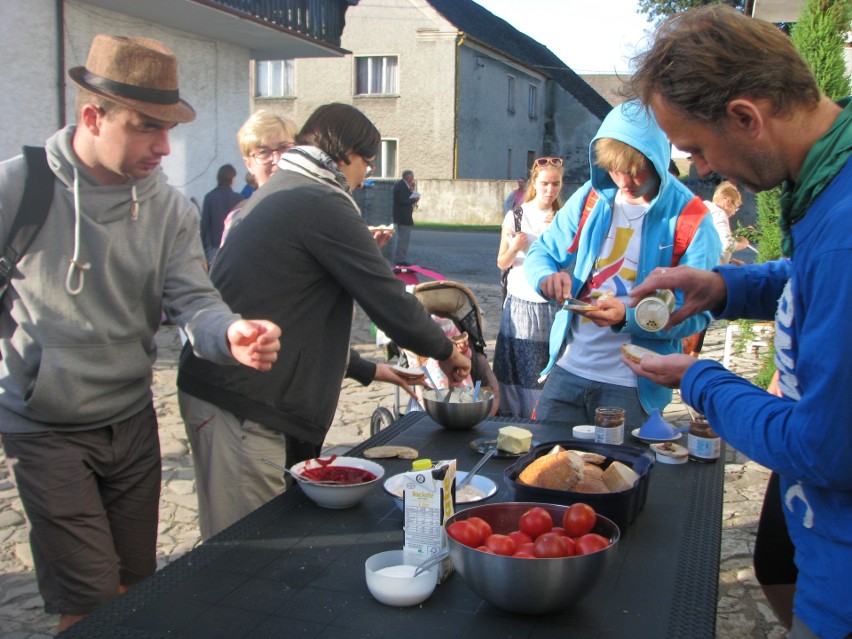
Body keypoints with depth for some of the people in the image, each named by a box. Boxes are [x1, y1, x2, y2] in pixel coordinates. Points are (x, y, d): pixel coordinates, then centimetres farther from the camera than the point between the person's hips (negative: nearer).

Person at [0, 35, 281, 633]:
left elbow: (193, 301, -10)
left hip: (132, 420, 4)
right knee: (93, 604, -2)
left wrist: (231, 334, -32)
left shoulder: (170, 208, -2)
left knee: (138, 586, 16)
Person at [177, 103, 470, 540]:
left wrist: (367, 369, 28)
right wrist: (446, 352, 6)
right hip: (240, 407, -10)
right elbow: (392, 304, -13)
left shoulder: (275, 194, 20)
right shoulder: (323, 204, -12)